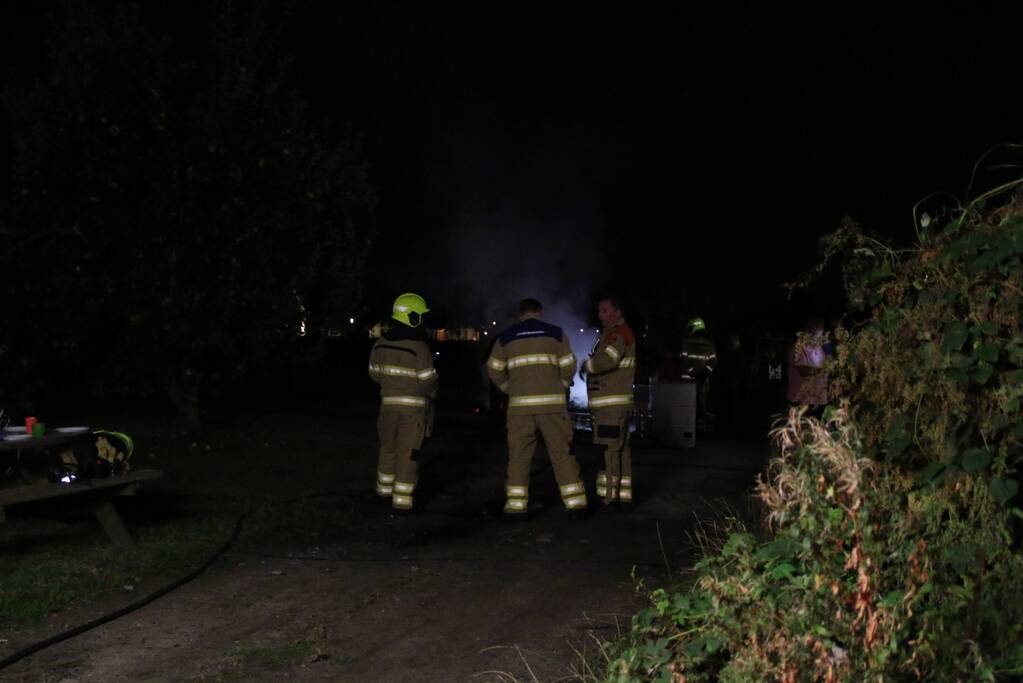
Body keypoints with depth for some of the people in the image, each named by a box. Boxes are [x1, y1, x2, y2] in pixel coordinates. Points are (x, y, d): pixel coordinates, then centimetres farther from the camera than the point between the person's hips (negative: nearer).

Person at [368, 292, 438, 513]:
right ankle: (402, 501, 3)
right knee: (408, 453, 1)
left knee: (388, 448, 21)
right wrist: (431, 391, 8)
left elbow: (375, 373, 9)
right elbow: (428, 380, -14)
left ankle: (385, 490, 35)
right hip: (413, 405, -5)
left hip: (388, 403, 5)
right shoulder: (419, 348, -18)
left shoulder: (380, 344, -1)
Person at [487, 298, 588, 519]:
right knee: (562, 453, 4)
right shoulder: (555, 333, 6)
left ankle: (516, 506, 2)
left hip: (520, 404, 1)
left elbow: (494, 370, 7)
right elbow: (568, 367, 3)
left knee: (519, 456, 6)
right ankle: (576, 504, 4)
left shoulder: (506, 337, 9)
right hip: (553, 402, 0)